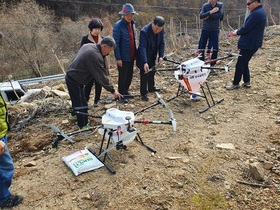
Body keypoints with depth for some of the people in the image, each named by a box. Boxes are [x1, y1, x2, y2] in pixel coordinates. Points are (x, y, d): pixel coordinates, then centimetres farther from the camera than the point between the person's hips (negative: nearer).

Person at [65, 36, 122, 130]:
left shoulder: (88, 45, 3)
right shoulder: (95, 56, -27)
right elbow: (101, 76, -25)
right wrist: (112, 90, -18)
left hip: (71, 76, 10)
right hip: (74, 80, -10)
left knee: (77, 99, 25)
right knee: (82, 103, -3)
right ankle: (83, 126, 6)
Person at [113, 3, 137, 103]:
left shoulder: (133, 24, 7)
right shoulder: (118, 26, -16)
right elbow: (116, 43, -16)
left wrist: (135, 53, 13)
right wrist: (118, 58, -18)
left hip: (131, 56, 7)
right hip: (123, 57, -7)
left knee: (130, 75, 17)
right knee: (122, 76, 5)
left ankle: (126, 90, 35)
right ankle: (121, 94, 19)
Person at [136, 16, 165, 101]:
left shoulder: (161, 30, -11)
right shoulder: (144, 31, -30)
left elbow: (162, 43, -2)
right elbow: (142, 47, -35)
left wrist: (161, 56, -14)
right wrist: (145, 62, -43)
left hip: (153, 56, 6)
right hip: (144, 57, -6)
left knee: (152, 73, 21)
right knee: (144, 75, 0)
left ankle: (151, 87, 41)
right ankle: (143, 93, 12)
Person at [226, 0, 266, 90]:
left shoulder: (256, 14, -22)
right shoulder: (260, 11, 12)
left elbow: (246, 28, -22)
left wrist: (237, 32, -3)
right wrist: (237, 31, 4)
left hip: (248, 44, -10)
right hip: (253, 43, 10)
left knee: (240, 64, 1)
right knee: (244, 63, 18)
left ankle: (236, 84, 11)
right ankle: (247, 82, 25)